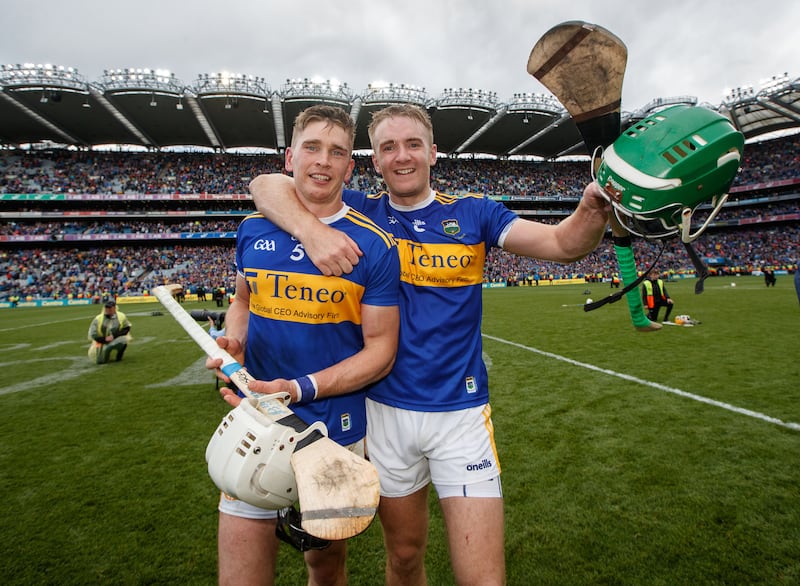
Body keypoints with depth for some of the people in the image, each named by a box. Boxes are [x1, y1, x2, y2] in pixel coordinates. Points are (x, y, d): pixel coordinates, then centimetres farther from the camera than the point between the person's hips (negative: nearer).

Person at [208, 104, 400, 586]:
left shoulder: (375, 245, -10)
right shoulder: (253, 230, 1)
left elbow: (380, 351, -10)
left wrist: (301, 389, -21)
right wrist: (233, 341, -4)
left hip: (335, 435, -2)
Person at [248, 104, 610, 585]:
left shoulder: (471, 213, 1)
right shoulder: (362, 212, 1)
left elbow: (564, 244, -5)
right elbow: (266, 185, -7)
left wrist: (595, 207, -26)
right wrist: (311, 229, -27)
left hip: (462, 412, 0)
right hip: (386, 410, 1)